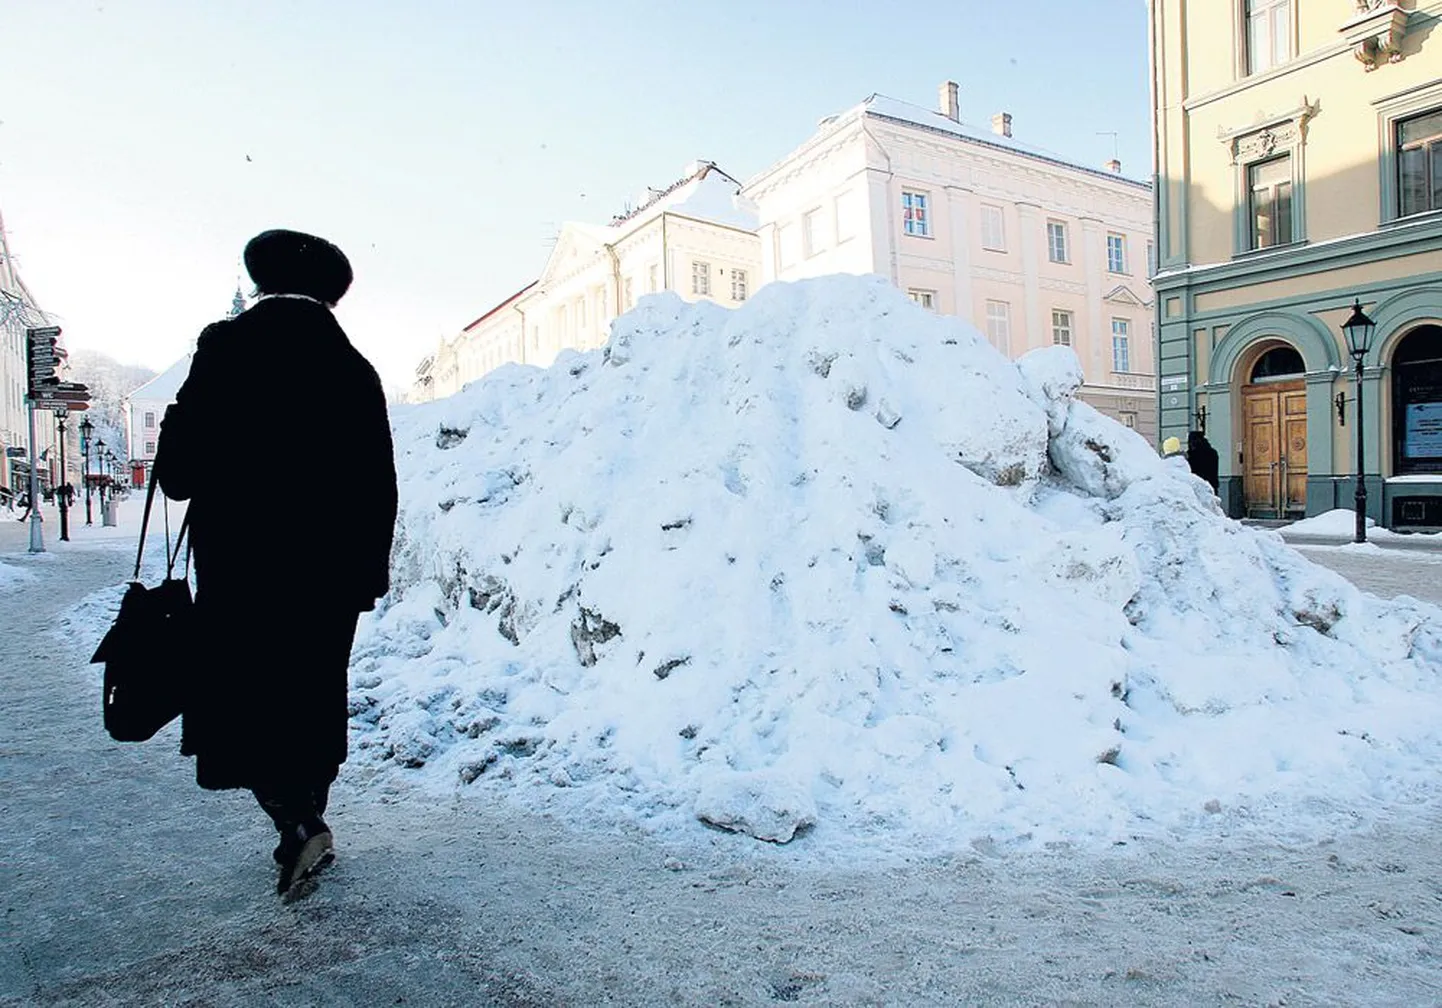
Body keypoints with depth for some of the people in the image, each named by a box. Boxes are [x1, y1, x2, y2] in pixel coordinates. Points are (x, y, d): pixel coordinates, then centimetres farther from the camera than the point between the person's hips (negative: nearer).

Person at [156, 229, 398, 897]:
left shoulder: (226, 347, -6)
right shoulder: (355, 370, 4)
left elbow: (178, 471, -10)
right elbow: (380, 487, 5)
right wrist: (369, 570, 13)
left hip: (241, 570, -4)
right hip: (332, 570, 4)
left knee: (239, 703, 8)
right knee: (312, 699, 17)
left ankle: (297, 823, -6)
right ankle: (307, 822, 28)